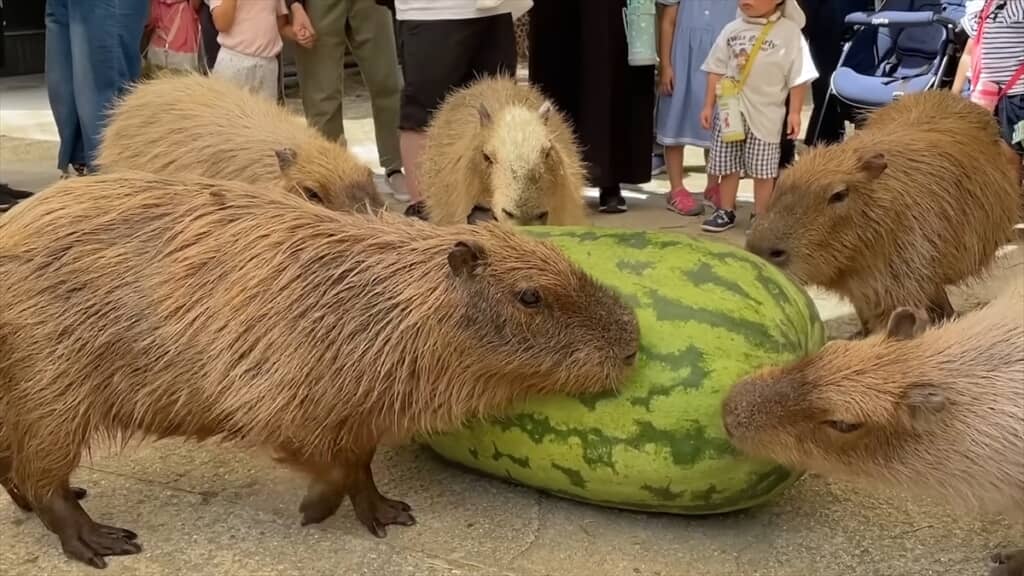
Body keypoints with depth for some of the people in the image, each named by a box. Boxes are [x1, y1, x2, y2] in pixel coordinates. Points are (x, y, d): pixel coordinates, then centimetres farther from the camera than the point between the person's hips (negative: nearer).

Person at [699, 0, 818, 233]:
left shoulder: (789, 32, -7)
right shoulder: (732, 29, 4)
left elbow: (798, 77, -5)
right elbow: (716, 70, 8)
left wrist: (794, 112, -7)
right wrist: (708, 106, 6)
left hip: (765, 113, -3)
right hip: (730, 109, 3)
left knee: (763, 169, 4)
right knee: (727, 165, 9)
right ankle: (726, 211, 22)